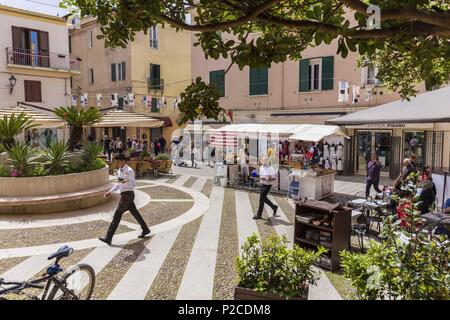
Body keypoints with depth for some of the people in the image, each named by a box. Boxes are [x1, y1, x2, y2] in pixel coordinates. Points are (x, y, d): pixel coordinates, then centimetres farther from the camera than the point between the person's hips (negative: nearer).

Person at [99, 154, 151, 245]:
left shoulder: (129, 171, -15)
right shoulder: (120, 170, 13)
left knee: (117, 214, -7)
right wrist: (110, 191, 15)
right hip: (124, 194, 9)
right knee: (135, 213, 17)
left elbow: (133, 184, -19)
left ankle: (108, 238, -4)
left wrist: (124, 182, -34)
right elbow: (118, 184, 22)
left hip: (128, 194, -9)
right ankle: (145, 230, 30)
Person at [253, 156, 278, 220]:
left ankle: (259, 214, 7)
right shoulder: (261, 167, 7)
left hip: (267, 185, -8)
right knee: (264, 198, 17)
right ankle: (274, 207, 38)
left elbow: (274, 178, -14)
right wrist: (260, 177, 7)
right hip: (262, 184, 8)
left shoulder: (270, 169, -16)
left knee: (261, 199, -5)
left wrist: (269, 179, -27)